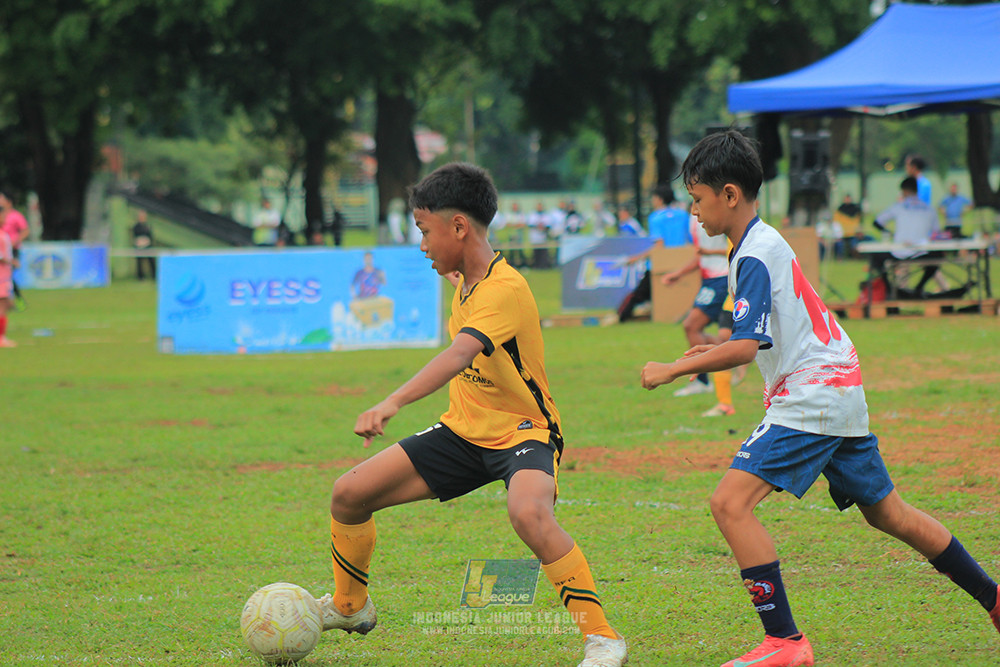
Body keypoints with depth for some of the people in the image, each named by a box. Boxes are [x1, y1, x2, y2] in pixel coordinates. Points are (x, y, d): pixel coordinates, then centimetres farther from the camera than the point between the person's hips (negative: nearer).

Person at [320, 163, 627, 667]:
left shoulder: (504, 290, -25)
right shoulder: (465, 281, 3)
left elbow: (459, 355, -41)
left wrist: (391, 404, -52)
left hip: (523, 431, -9)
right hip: (464, 431, 9)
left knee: (528, 513, -40)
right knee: (349, 494, 2)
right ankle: (349, 607, 28)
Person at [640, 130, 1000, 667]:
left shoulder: (755, 257, -15)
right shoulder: (766, 242, 16)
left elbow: (746, 347, -25)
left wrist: (672, 370, -18)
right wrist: (716, 347, 20)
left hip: (812, 397, -11)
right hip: (841, 395, 11)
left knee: (731, 503, -18)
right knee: (885, 512, 20)